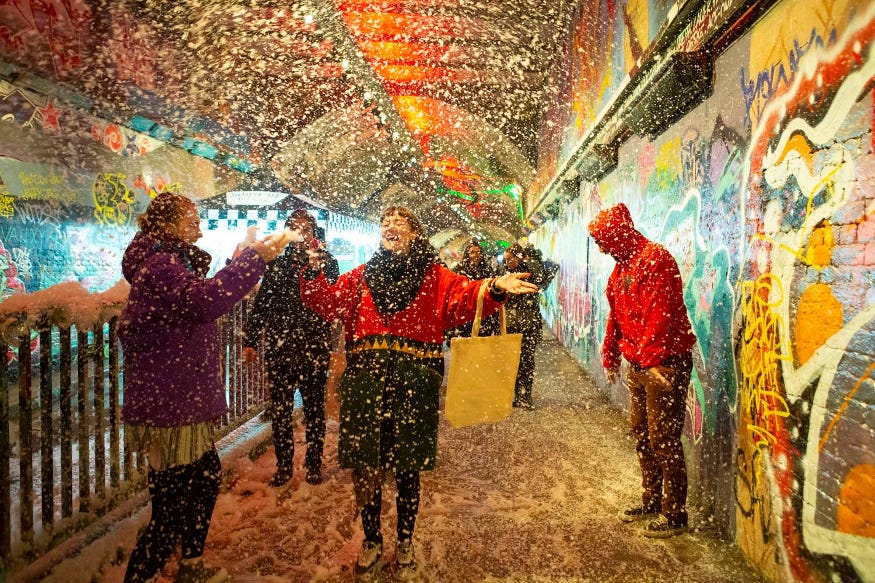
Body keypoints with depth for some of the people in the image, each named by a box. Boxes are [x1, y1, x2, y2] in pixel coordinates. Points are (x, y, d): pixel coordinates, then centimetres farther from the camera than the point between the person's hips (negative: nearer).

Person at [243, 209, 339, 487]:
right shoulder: (277, 262, 9)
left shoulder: (326, 261, 3)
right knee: (279, 409, 7)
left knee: (314, 408, 9)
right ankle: (284, 464, 23)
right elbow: (261, 302, 10)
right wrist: (250, 340, 5)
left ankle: (313, 464, 23)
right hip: (279, 347, 2)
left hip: (315, 347, -2)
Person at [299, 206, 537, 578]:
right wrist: (313, 274, -14)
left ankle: (405, 543, 36)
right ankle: (371, 542, 35)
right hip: (364, 380, 2)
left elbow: (465, 298, -7)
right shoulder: (360, 276, 14)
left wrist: (494, 288, -25)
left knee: (407, 470, 10)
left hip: (413, 383, -2)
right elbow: (329, 301, 3)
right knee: (363, 468, 9)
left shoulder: (434, 277, 7)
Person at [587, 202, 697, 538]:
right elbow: (616, 317, 18)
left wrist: (652, 359, -24)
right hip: (638, 365, 10)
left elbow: (660, 315, -22)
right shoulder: (622, 265, 15)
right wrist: (611, 358, 19)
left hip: (664, 363, -10)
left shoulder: (655, 258, -14)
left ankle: (675, 515, 17)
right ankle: (651, 502, 33)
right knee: (642, 435, 17)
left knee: (664, 440, 0)